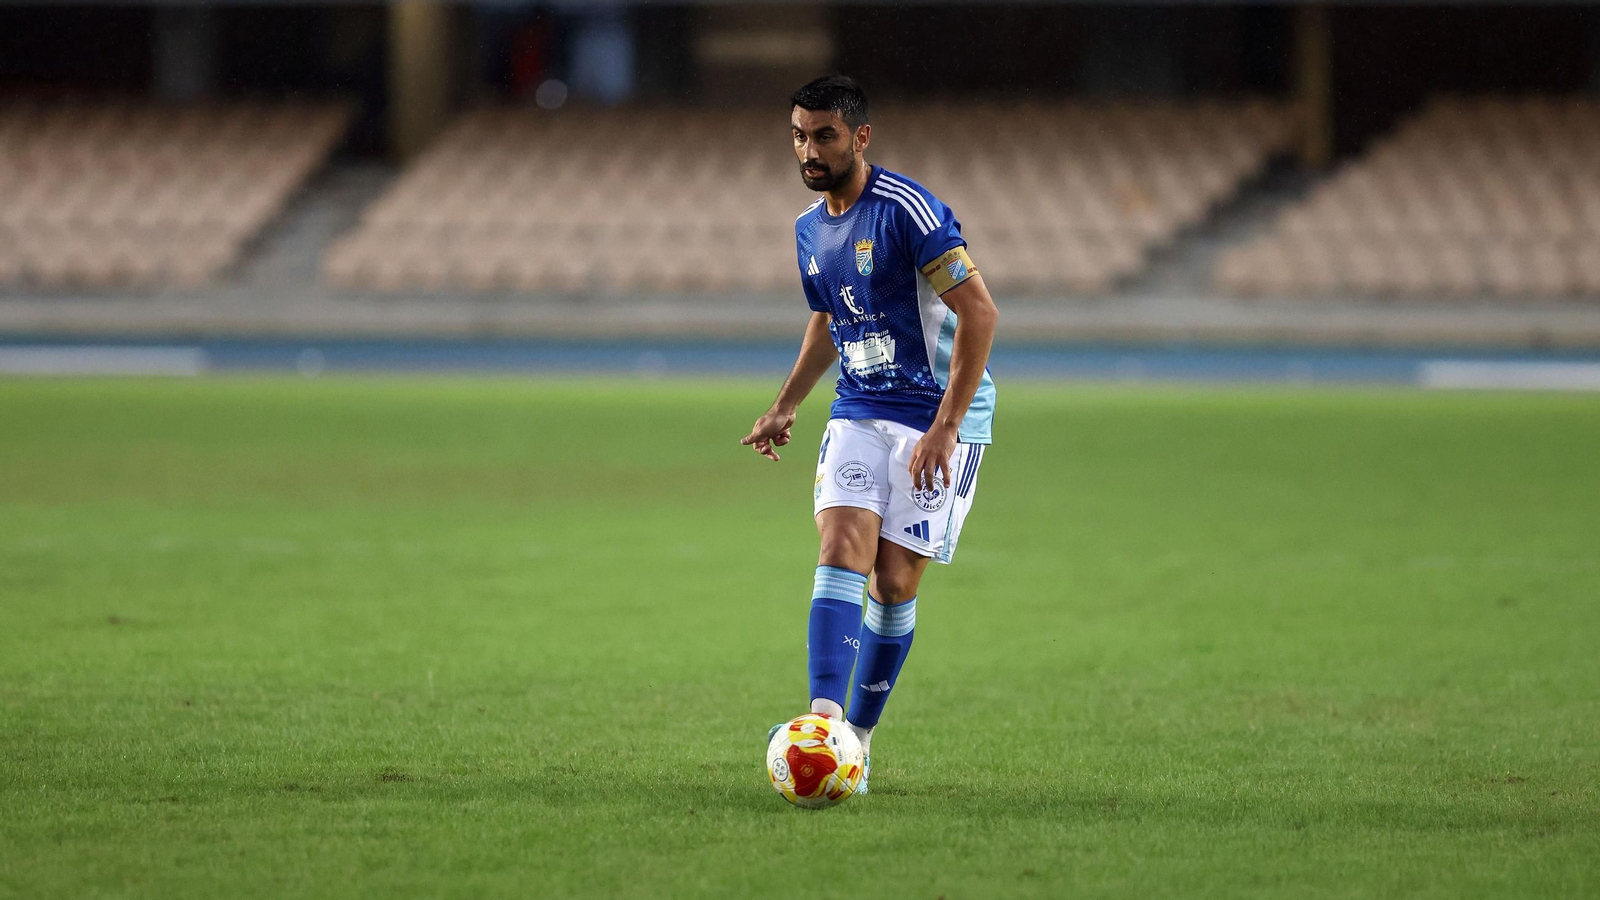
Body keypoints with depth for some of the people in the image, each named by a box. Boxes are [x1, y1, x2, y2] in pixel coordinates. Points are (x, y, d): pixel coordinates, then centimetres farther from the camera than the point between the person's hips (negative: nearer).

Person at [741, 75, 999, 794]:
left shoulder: (907, 210, -17)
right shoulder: (810, 229, 8)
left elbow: (979, 312, -20)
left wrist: (945, 428, -23)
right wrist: (786, 407, 24)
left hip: (940, 414, -6)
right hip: (859, 413, 6)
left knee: (895, 581, -4)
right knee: (842, 549, -15)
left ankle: (858, 737, 10)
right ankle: (825, 719, -26)